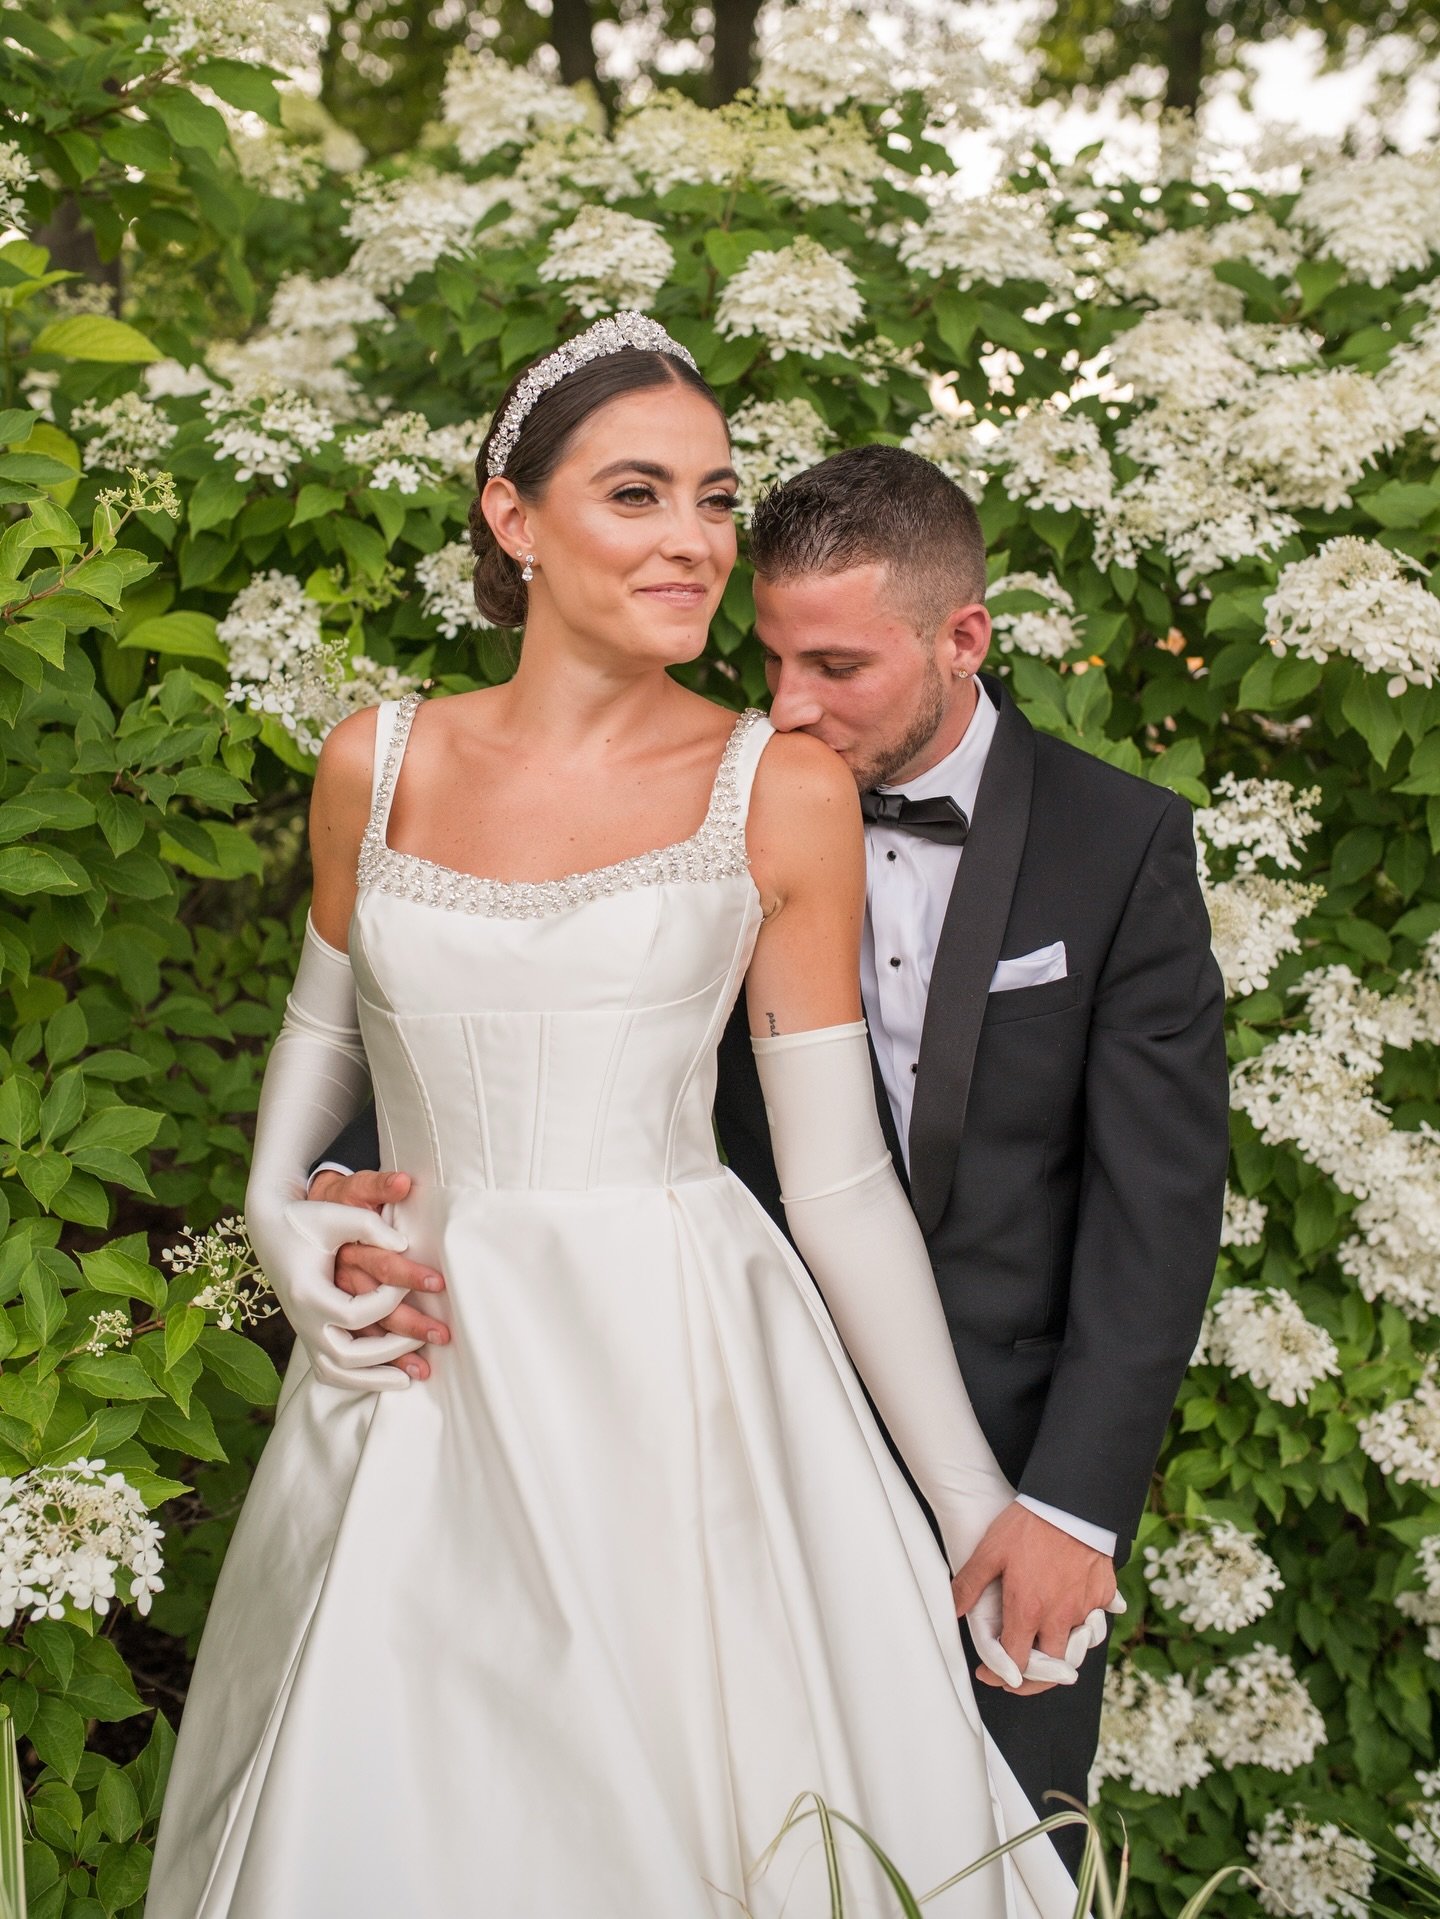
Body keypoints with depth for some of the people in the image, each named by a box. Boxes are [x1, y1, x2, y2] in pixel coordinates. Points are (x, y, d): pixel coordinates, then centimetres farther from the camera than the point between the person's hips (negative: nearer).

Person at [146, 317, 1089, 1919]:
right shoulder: (377, 763, 3)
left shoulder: (780, 791, -5)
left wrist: (983, 1516, -4)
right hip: (416, 1393, 3)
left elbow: (839, 1182, -4)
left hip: (679, 1382, -2)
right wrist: (276, 1215, 5)